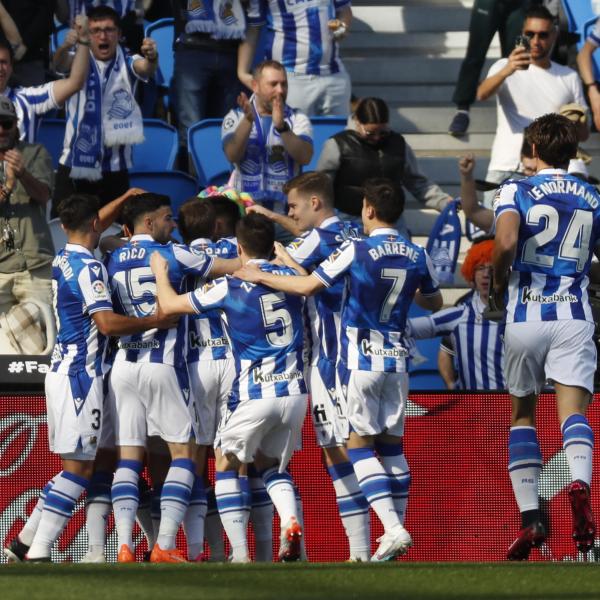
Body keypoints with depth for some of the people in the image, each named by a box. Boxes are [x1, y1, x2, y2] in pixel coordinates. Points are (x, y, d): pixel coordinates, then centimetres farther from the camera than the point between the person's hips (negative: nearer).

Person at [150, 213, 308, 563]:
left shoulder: (230, 287, -8)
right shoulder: (290, 276, 5)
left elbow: (170, 304, 0)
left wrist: (160, 272, 19)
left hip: (256, 394, -5)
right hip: (295, 391, 5)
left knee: (227, 468, 11)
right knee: (274, 465, 22)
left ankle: (240, 553, -2)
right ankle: (291, 522, -8)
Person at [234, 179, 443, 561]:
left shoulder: (356, 251, -13)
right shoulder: (417, 256, 2)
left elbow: (307, 286, -15)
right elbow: (434, 303, 17)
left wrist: (260, 276, -3)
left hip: (361, 358, -5)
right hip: (397, 358, 5)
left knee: (360, 444, -1)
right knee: (392, 444, 11)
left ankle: (393, 528, -15)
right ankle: (398, 531, 10)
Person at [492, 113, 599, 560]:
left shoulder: (516, 193, 0)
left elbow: (505, 244, -17)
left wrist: (499, 287, -1)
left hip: (525, 315, -1)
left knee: (523, 413, 13)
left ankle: (530, 517, 6)